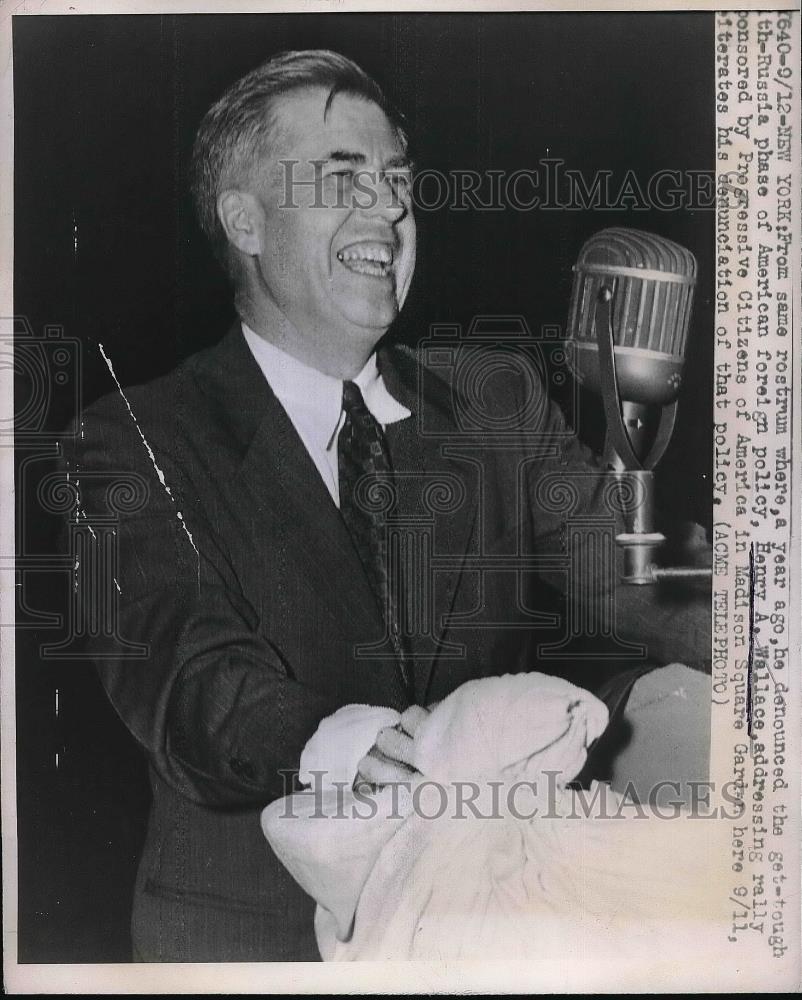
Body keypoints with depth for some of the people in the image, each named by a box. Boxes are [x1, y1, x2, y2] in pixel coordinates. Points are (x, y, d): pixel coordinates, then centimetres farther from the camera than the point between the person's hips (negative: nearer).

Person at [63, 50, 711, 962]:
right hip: (242, 936, -3)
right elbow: (176, 662, -23)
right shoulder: (139, 442, -8)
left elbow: (631, 585, -8)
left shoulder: (503, 408, 4)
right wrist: (310, 741, -43)